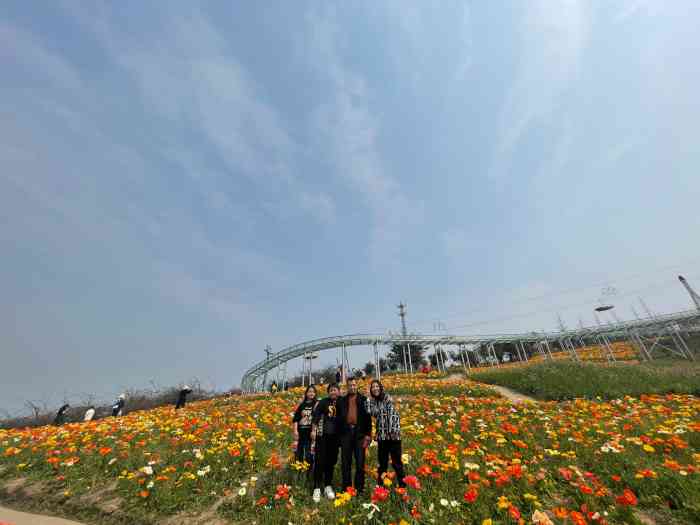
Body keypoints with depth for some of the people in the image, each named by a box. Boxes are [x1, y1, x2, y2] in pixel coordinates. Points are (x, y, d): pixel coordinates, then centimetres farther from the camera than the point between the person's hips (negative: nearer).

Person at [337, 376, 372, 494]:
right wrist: (338, 435, 5)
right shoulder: (342, 400, 9)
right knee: (345, 463, 10)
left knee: (360, 462, 4)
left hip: (359, 433, -2)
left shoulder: (363, 399, 3)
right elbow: (339, 418, 10)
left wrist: (368, 435, -7)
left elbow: (368, 418, 0)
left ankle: (359, 488, 18)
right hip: (346, 433, 2)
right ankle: (346, 488, 24)